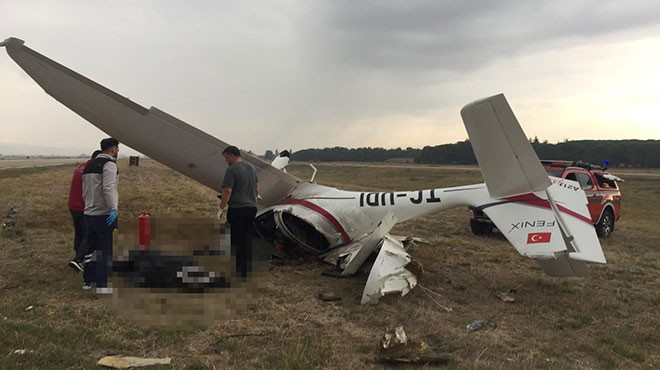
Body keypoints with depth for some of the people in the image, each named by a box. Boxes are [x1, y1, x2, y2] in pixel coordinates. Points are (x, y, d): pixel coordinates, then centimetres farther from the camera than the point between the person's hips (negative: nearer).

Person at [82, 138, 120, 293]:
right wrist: (113, 209, -29)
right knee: (106, 251, -3)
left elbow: (84, 192, 20)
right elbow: (108, 188, -24)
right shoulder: (109, 164, -11)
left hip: (89, 214, 9)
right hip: (104, 215, -9)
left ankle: (88, 281, 25)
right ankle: (102, 285, -2)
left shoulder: (89, 165, 16)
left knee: (91, 248, 17)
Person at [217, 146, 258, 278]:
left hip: (237, 209, -7)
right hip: (251, 207, 7)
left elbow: (227, 191, -18)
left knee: (237, 241, -1)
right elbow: (257, 188, 19)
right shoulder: (251, 167, 13)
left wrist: (221, 209, -11)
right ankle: (249, 266, 18)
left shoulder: (232, 169, -13)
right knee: (248, 238, 13)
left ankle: (240, 271, 2)